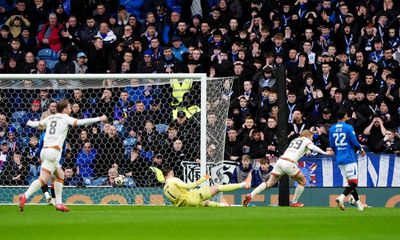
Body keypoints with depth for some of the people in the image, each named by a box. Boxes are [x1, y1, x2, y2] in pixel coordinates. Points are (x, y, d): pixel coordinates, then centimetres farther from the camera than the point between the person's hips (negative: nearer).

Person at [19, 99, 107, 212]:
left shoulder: (50, 118, 19)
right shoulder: (65, 118, 2)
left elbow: (38, 124, 34)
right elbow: (79, 122, -11)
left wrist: (29, 123, 57)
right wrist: (99, 119, -8)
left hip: (45, 150, 8)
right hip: (54, 151, -8)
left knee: (60, 175, 20)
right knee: (43, 179, -15)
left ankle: (59, 203, 15)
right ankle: (25, 196, -31)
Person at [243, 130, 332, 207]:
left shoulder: (294, 140, 29)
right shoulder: (306, 140, 10)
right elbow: (312, 147, -8)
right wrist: (324, 153, -11)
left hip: (280, 160, 6)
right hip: (289, 163, -6)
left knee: (270, 183, 6)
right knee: (302, 181, 15)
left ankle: (250, 196, -8)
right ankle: (294, 202, 18)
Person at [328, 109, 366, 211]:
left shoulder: (332, 129, 5)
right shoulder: (348, 128, -10)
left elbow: (332, 145, 9)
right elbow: (354, 142, -10)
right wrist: (361, 149, 9)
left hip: (339, 159, 6)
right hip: (349, 158, -6)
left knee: (350, 182, 15)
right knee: (353, 182, -6)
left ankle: (358, 203, 17)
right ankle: (341, 197, -29)